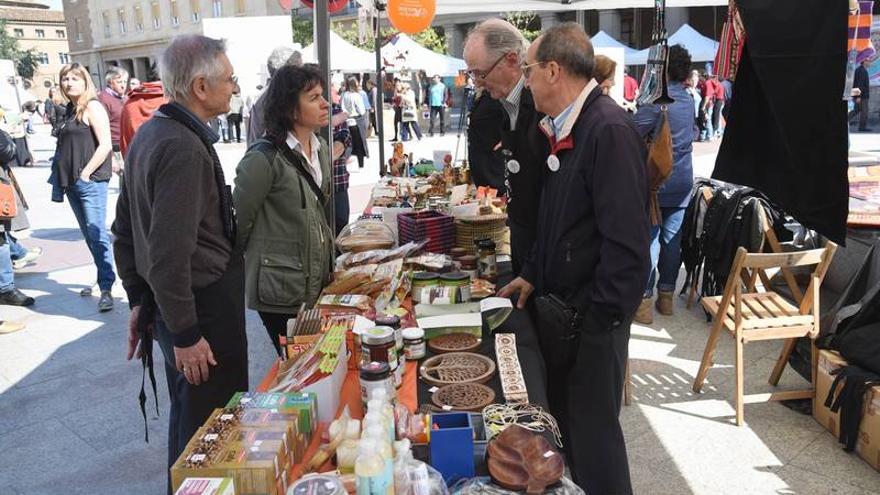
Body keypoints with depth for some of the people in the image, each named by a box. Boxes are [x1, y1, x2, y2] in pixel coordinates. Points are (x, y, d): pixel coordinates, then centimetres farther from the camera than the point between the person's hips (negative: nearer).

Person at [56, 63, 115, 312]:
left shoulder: (92, 107, -6)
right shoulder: (70, 109, 17)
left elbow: (105, 145, -15)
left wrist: (85, 173, -16)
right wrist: (62, 175, 12)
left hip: (90, 180, -9)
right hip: (72, 183, 9)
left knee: (97, 233, -11)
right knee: (89, 235, 13)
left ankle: (106, 288, -10)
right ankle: (104, 278, 23)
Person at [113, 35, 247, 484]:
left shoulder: (149, 133, 9)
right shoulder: (184, 148, -22)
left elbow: (124, 229, 16)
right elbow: (169, 252, -25)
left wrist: (139, 299, 20)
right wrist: (185, 335, -19)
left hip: (165, 303, 10)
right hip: (203, 307, -10)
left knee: (188, 415, 24)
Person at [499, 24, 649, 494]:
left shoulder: (609, 130, -21)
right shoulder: (566, 129, 9)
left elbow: (627, 241, -26)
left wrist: (600, 317, -22)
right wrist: (533, 275, 13)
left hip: (593, 316, -9)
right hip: (560, 306, 9)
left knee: (592, 430, 7)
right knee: (562, 417, 22)